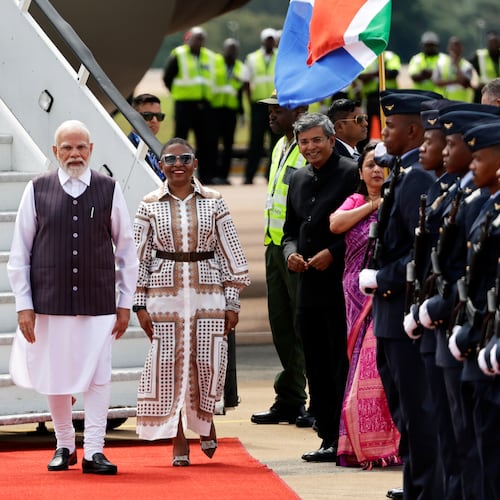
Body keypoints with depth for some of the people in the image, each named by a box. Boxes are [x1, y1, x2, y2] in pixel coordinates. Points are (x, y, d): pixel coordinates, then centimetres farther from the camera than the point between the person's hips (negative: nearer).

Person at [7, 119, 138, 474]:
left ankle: (94, 451, 1)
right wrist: (24, 305, 0)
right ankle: (65, 445, 25)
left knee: (98, 377, -5)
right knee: (55, 377, 8)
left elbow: (127, 251, 7)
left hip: (98, 302, 0)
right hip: (50, 300, 1)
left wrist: (125, 304, 5)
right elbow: (20, 252, 4)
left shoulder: (109, 191, 2)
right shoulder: (38, 191, 1)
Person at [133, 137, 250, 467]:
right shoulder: (150, 205, 3)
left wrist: (233, 302, 2)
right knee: (169, 366, -1)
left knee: (208, 365, -2)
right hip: (165, 296, 0)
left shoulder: (213, 202, 3)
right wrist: (140, 305, -1)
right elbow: (139, 257, 4)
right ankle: (179, 443, 9)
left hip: (207, 295, 0)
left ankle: (205, 419, 29)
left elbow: (231, 253, 5)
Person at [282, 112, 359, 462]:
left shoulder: (351, 174, -7)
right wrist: (291, 252, 3)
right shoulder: (299, 181, 16)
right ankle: (329, 438, 16)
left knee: (342, 365, -5)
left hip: (341, 284, -8)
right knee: (317, 367, 9)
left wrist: (333, 253, -17)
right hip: (309, 285, 8)